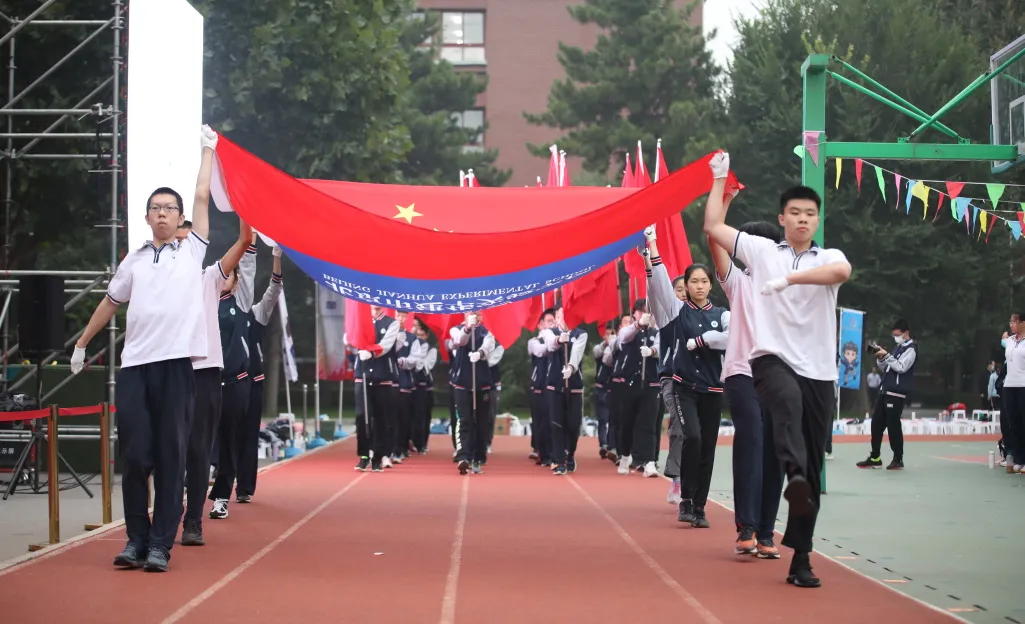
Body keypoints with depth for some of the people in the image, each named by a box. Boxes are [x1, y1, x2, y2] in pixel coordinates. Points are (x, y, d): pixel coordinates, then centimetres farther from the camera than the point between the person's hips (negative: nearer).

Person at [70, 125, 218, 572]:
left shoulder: (192, 251, 10)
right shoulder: (133, 261, 16)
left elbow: (203, 197, 10)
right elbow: (110, 303, 25)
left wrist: (208, 149, 17)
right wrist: (81, 343, 27)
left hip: (176, 363, -2)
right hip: (134, 364, 2)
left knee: (171, 456, -2)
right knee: (134, 454, 0)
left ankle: (161, 544, 1)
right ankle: (136, 539, 11)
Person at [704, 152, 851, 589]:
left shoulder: (829, 256, 9)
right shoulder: (762, 250, 11)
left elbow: (842, 272, -17)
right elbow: (713, 226, 12)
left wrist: (789, 278, -22)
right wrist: (720, 179, 13)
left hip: (819, 371, 2)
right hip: (772, 359, -2)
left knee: (814, 471, 1)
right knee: (788, 400, -40)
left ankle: (800, 557, 7)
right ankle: (794, 474, -61)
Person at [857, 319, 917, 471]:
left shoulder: (911, 349, -6)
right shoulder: (898, 348, 22)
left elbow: (902, 367, -18)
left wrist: (886, 356, -19)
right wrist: (881, 358, 4)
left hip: (897, 393, -9)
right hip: (885, 391, 9)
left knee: (893, 425, -7)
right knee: (876, 423, 6)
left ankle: (898, 459, 2)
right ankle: (875, 458, 11)